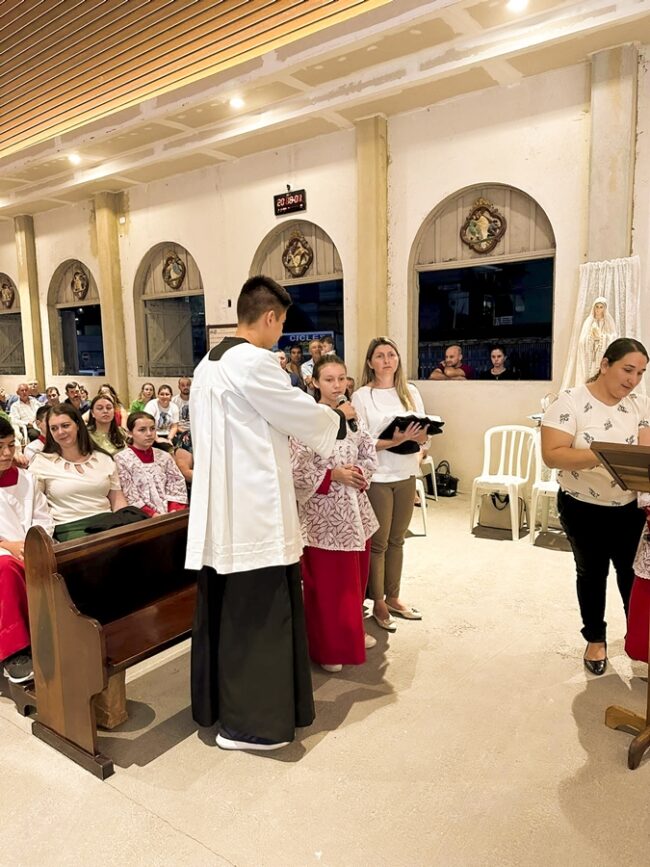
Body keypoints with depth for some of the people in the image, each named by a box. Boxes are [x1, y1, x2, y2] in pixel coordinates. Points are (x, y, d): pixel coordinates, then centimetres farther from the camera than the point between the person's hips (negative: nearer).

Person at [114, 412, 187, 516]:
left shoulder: (164, 457, 13)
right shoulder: (122, 459, 1)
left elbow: (177, 486, 7)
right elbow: (130, 497, -5)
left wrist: (174, 512, -9)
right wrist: (153, 515, -15)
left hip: (170, 513, 4)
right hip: (143, 516, -4)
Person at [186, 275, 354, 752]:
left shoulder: (208, 364, 14)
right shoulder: (255, 362, -15)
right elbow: (304, 415, -9)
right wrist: (340, 415, 11)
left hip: (219, 508, 10)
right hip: (254, 510, -10)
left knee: (223, 607, 18)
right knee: (257, 613, 1)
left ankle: (214, 702, 33)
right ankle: (248, 721, 13)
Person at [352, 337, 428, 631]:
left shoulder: (411, 392, 7)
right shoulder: (362, 396, -7)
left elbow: (424, 435, 8)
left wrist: (416, 436, -14)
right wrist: (394, 441, -26)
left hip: (406, 475, 4)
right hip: (377, 478, -4)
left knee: (396, 540, 14)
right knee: (378, 543, 5)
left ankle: (393, 596, 28)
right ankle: (378, 602, 19)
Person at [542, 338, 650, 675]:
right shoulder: (570, 401, -16)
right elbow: (552, 455, -23)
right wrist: (602, 455, -33)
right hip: (583, 509, -3)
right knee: (592, 573, 14)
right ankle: (595, 638, 35)